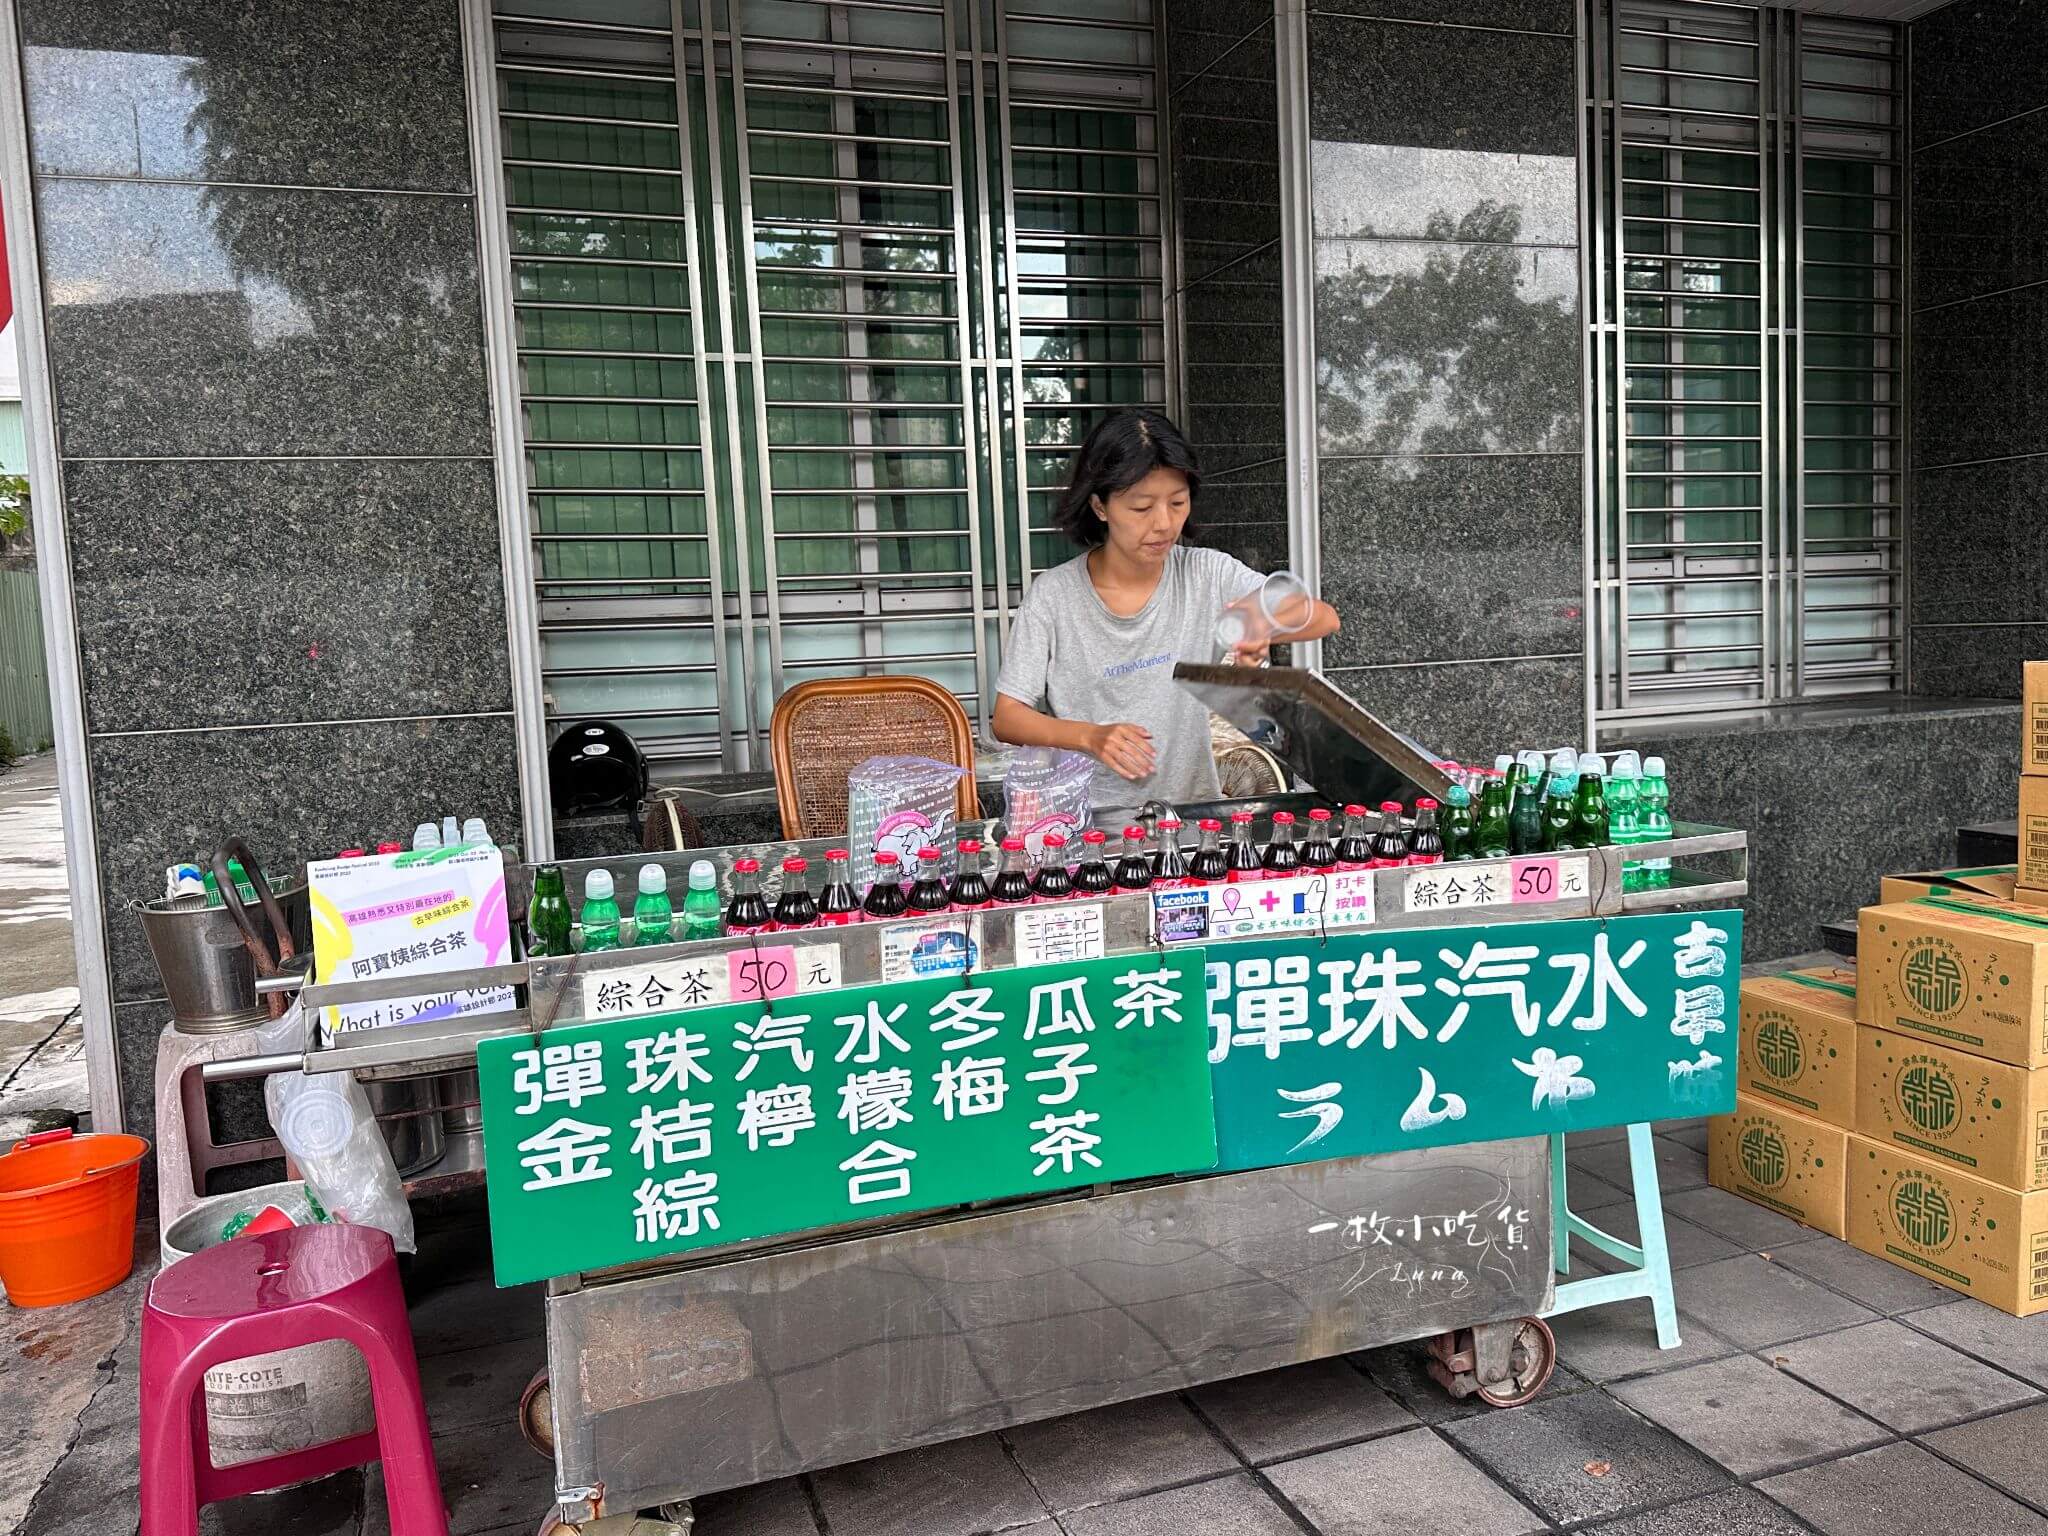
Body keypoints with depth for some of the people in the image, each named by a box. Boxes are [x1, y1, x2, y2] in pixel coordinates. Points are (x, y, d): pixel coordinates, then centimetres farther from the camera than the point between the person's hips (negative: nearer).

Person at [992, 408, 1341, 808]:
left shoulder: (1208, 575, 0)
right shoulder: (1053, 594, -5)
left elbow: (1325, 619, -7)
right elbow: (1007, 718, -3)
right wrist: (1090, 736, -21)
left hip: (1190, 802, 2)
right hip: (1086, 815, -2)